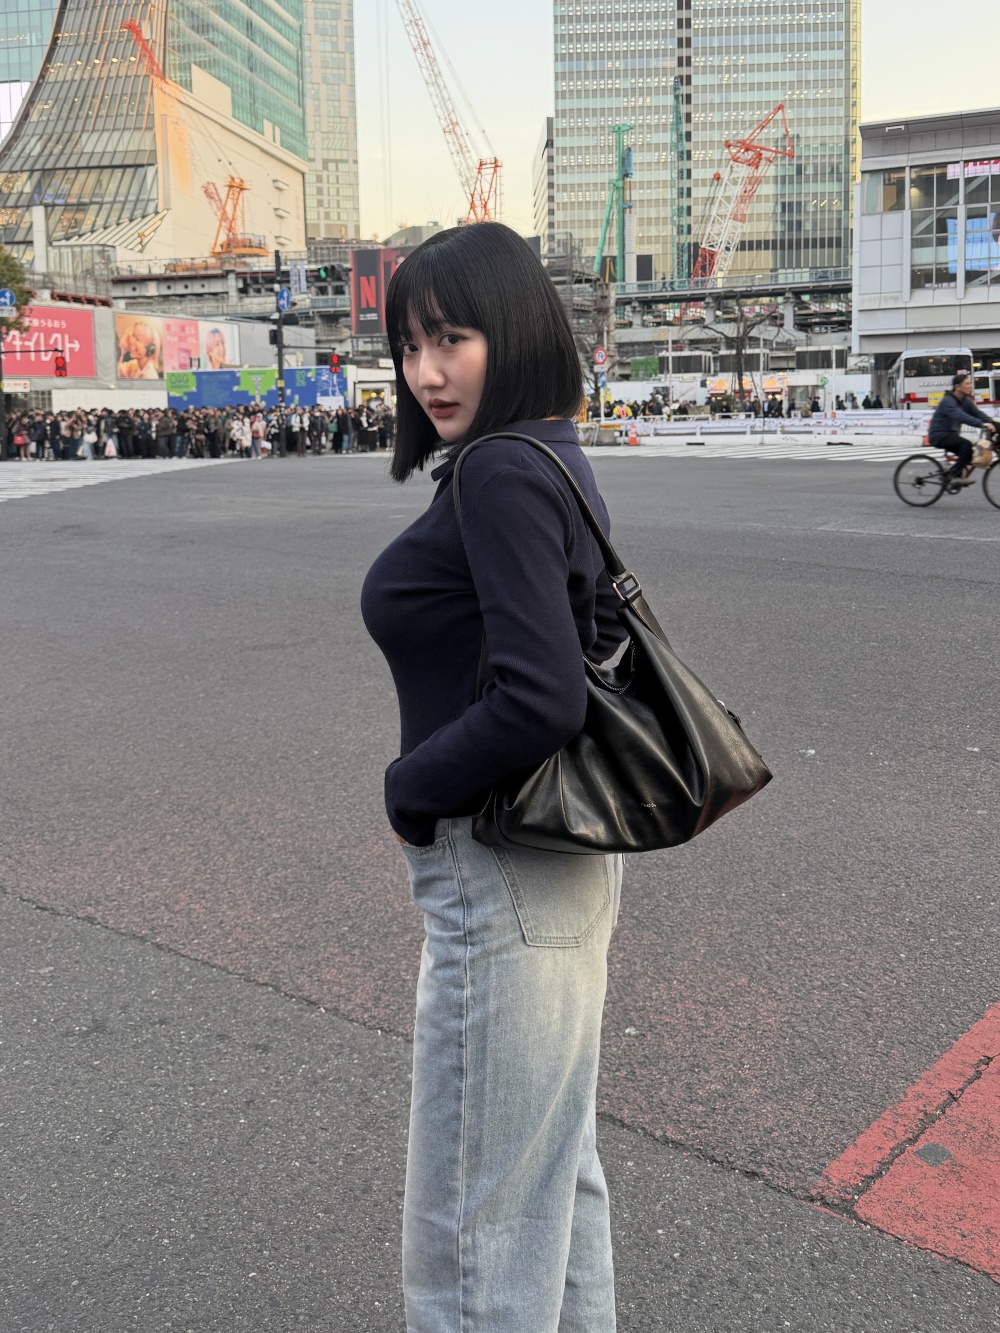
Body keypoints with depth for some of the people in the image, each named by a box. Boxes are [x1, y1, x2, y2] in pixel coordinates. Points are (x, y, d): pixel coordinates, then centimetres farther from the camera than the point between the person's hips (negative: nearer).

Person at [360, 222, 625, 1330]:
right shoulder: (553, 454, 9)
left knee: (474, 1211, 9)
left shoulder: (499, 473, -20)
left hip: (499, 879, -10)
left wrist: (411, 790, -13)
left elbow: (540, 701, -28)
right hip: (562, 860, 10)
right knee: (555, 1166, 26)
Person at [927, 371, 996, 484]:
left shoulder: (965, 401, 7)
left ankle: (952, 472, 18)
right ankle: (956, 477, -22)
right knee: (967, 445, -28)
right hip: (939, 436, -9)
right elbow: (960, 416, -37)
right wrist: (982, 424, -47)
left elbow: (978, 413, -4)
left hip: (951, 434, 9)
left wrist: (993, 423, -21)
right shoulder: (947, 401, -21)